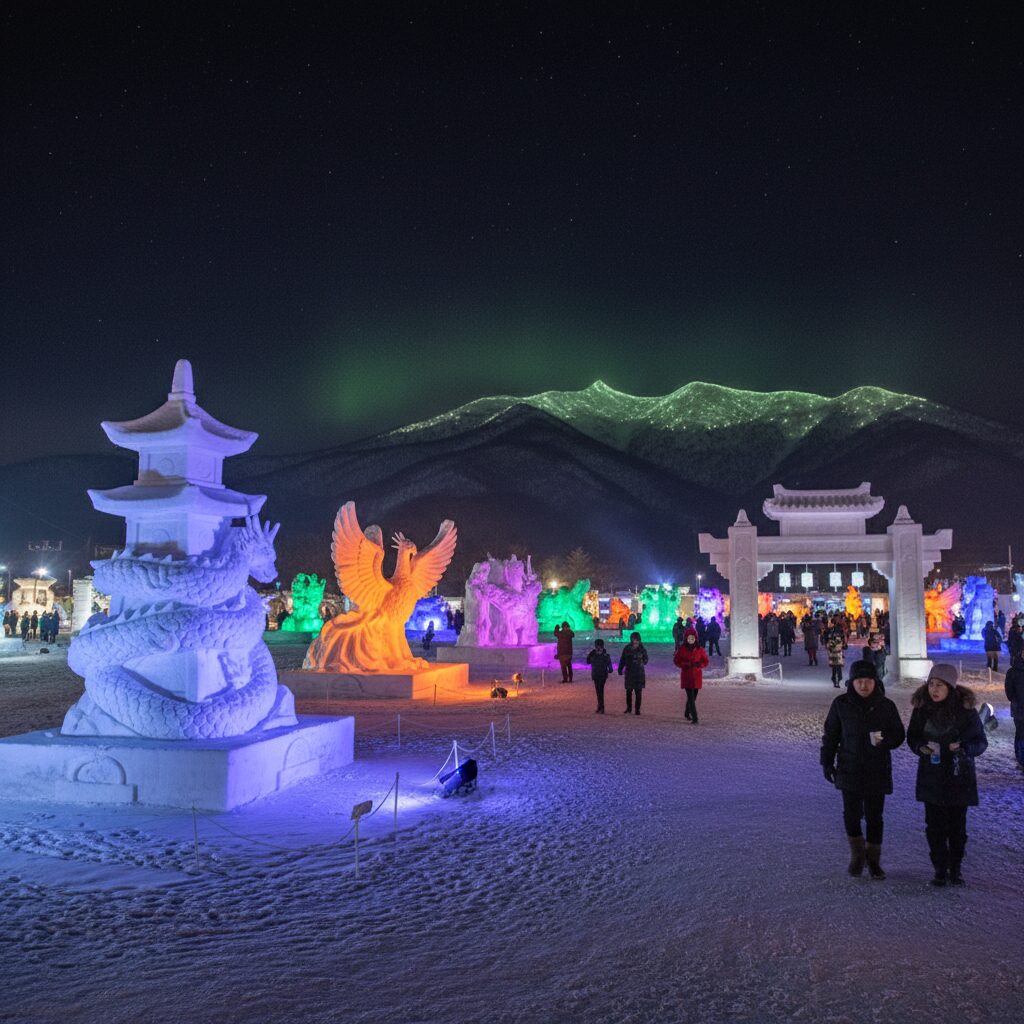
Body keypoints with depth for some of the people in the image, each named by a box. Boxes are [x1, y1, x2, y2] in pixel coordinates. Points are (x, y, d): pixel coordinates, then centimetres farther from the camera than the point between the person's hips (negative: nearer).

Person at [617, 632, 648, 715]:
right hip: (629, 673, 1)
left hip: (639, 673, -1)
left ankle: (637, 709, 10)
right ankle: (629, 707, 25)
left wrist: (643, 661, -13)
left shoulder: (642, 649, -5)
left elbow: (646, 660, 6)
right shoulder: (627, 649, -2)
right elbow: (622, 660, 6)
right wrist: (620, 670, 5)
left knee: (638, 692, 1)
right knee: (628, 691, 9)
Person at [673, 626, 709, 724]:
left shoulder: (699, 649, 1)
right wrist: (685, 665, -15)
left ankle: (687, 713, 35)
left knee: (693, 697, 12)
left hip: (697, 676, 3)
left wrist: (698, 664, -14)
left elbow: (706, 661, 6)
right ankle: (694, 718, -15)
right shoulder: (682, 649, -2)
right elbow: (676, 661, 3)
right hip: (686, 676, -3)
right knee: (691, 697, -12)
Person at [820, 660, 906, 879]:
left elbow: (899, 735, 3)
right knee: (852, 814, -3)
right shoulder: (841, 704, -4)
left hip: (877, 772, 1)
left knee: (874, 817, 7)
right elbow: (830, 735, 4)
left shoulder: (886, 706, -3)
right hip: (849, 770, 0)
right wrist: (827, 762, 2)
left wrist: (884, 738, -19)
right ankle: (857, 855, 22)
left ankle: (873, 860, 25)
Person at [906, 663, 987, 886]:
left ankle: (955, 868, 26)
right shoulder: (921, 709, -4)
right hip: (931, 777, 1)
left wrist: (964, 748, -23)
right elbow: (912, 736, 7)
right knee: (935, 826, 5)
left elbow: (981, 742, -3)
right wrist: (921, 747, -14)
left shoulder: (966, 710, -11)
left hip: (959, 777, -1)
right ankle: (940, 869, 18)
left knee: (957, 826, 9)